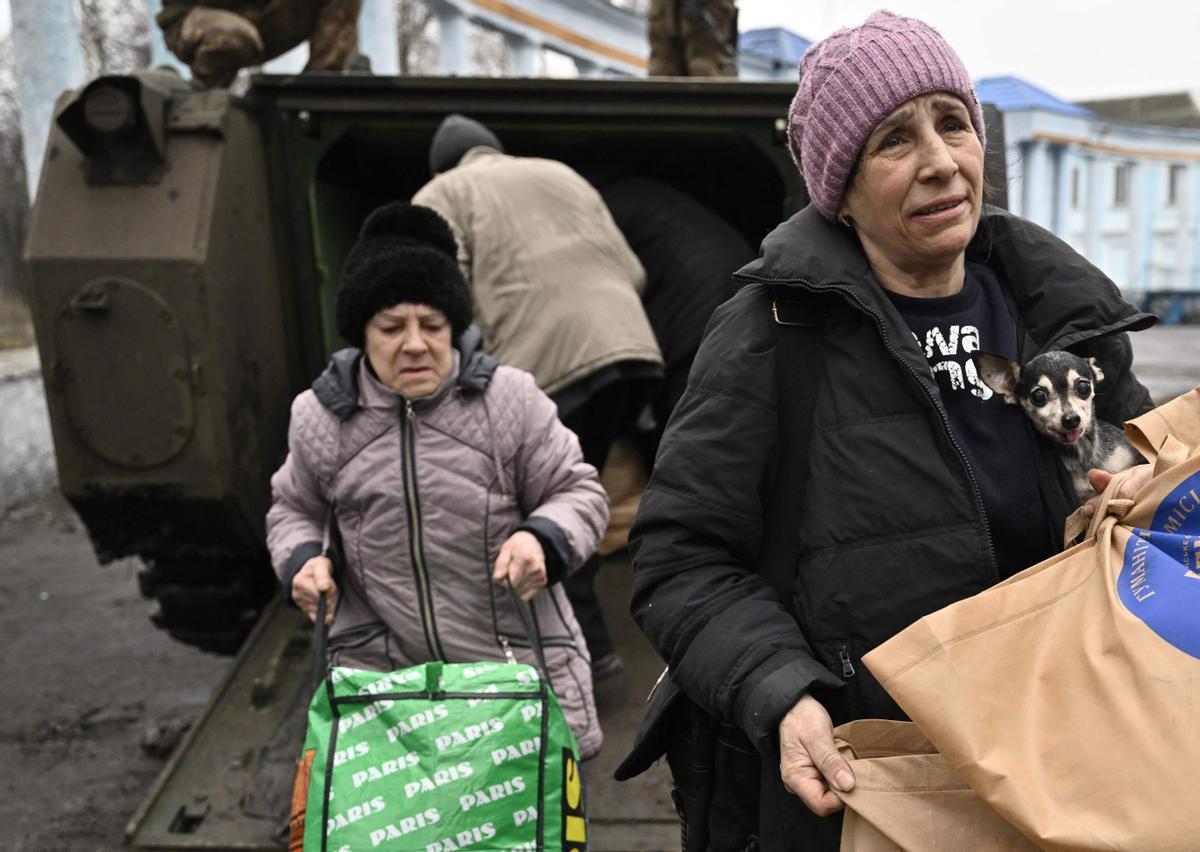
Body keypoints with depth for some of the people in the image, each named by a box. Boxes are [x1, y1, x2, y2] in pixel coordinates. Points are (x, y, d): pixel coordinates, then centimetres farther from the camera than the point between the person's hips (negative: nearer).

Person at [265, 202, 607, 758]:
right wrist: (304, 560, -1)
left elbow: (579, 492, 4)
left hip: (519, 664, -1)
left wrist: (543, 539, -17)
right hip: (379, 672, 1)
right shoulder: (319, 416, 3)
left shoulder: (509, 399, -4)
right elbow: (294, 509, 20)